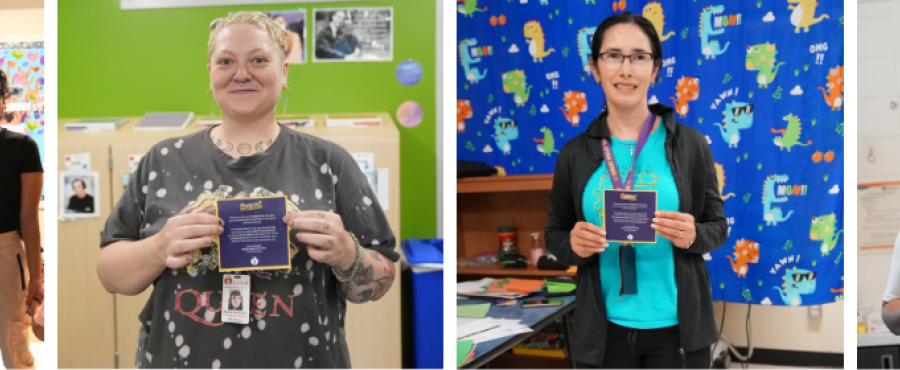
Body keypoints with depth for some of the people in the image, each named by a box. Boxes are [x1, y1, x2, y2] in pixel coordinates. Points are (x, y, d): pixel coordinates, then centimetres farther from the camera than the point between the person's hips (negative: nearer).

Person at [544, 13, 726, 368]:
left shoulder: (689, 143, -2)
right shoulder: (575, 153, 0)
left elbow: (717, 226, 4)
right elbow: (555, 234, 8)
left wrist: (693, 236, -18)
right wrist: (574, 245, -14)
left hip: (677, 326, -1)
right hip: (607, 329, 1)